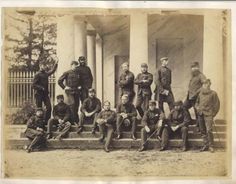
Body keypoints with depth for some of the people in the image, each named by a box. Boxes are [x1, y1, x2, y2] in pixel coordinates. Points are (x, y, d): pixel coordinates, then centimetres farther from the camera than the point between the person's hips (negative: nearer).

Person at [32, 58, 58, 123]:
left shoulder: (46, 73, 11)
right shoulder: (37, 74, -9)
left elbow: (52, 71, 27)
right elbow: (33, 85, -12)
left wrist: (56, 63, 19)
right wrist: (41, 88, -18)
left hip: (45, 93, 6)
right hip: (39, 94, -6)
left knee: (49, 107, -1)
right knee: (39, 109, 0)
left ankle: (47, 121, 7)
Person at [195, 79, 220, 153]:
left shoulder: (213, 93, -1)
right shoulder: (200, 93, 12)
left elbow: (217, 104, 0)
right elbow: (197, 102, 25)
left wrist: (213, 114, -2)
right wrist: (197, 107, 4)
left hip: (208, 114, -5)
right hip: (200, 114, 5)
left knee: (209, 130, -14)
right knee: (202, 131, 7)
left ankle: (211, 146, -5)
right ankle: (206, 145, 16)